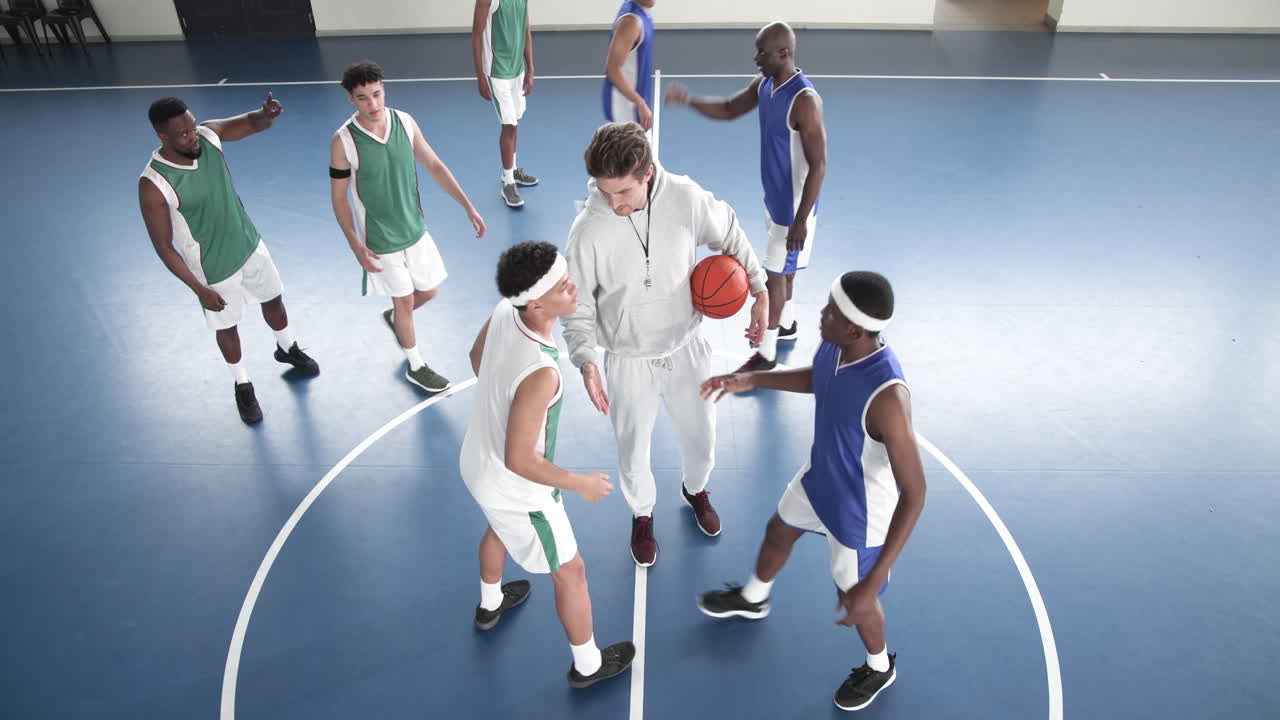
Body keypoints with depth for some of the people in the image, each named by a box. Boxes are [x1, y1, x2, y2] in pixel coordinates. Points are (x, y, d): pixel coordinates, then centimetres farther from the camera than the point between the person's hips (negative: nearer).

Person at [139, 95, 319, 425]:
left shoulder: (209, 135, -18)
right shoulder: (154, 185, -30)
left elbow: (253, 123, -7)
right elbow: (163, 246, -21)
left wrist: (267, 113, -33)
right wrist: (200, 289, -18)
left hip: (250, 244, 5)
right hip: (214, 268, -5)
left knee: (274, 300, 25)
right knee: (227, 327, 17)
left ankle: (287, 349, 56)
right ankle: (242, 385, 43)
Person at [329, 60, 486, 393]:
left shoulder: (405, 122, -9)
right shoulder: (343, 141, -20)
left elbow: (435, 166, 1)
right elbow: (339, 198, -11)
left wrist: (468, 206, -3)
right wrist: (355, 245, -16)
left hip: (415, 228, 4)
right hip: (380, 240, -4)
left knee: (429, 291, 17)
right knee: (405, 300, 8)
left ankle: (393, 316, 51)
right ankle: (416, 367, 30)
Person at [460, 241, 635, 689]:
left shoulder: (504, 312, -17)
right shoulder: (540, 374, -41)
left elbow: (477, 357, 5)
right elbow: (519, 461, -33)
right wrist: (580, 484, -19)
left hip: (478, 462, 8)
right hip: (515, 489, -8)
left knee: (498, 529, 38)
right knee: (570, 571, 15)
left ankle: (490, 605, 67)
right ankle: (587, 665, 39)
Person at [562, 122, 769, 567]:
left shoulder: (686, 198, -20)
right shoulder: (589, 230, -24)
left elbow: (730, 236, 1)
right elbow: (577, 305, -13)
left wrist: (761, 292, -5)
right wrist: (586, 360, -28)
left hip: (686, 348, 2)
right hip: (629, 360, -2)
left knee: (700, 436, 19)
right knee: (632, 452, 14)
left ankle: (696, 490, 56)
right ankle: (642, 514, 48)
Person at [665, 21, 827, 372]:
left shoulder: (804, 100, -28)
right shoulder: (764, 84, -1)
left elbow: (818, 165, -27)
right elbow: (728, 109, 14)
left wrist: (801, 220, -27)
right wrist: (689, 100, -6)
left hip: (794, 205, -9)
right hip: (774, 198, 9)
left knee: (775, 275, 1)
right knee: (782, 269, 24)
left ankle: (766, 353, 14)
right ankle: (787, 324, 46)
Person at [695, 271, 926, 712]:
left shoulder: (886, 395, -42)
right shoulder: (835, 345, -19)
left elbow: (914, 495, -35)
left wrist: (871, 584, -35)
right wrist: (751, 380, 2)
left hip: (859, 509, -7)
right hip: (820, 478, 8)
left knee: (853, 596, 19)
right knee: (779, 531, 31)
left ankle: (880, 667, 54)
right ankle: (752, 598, 65)